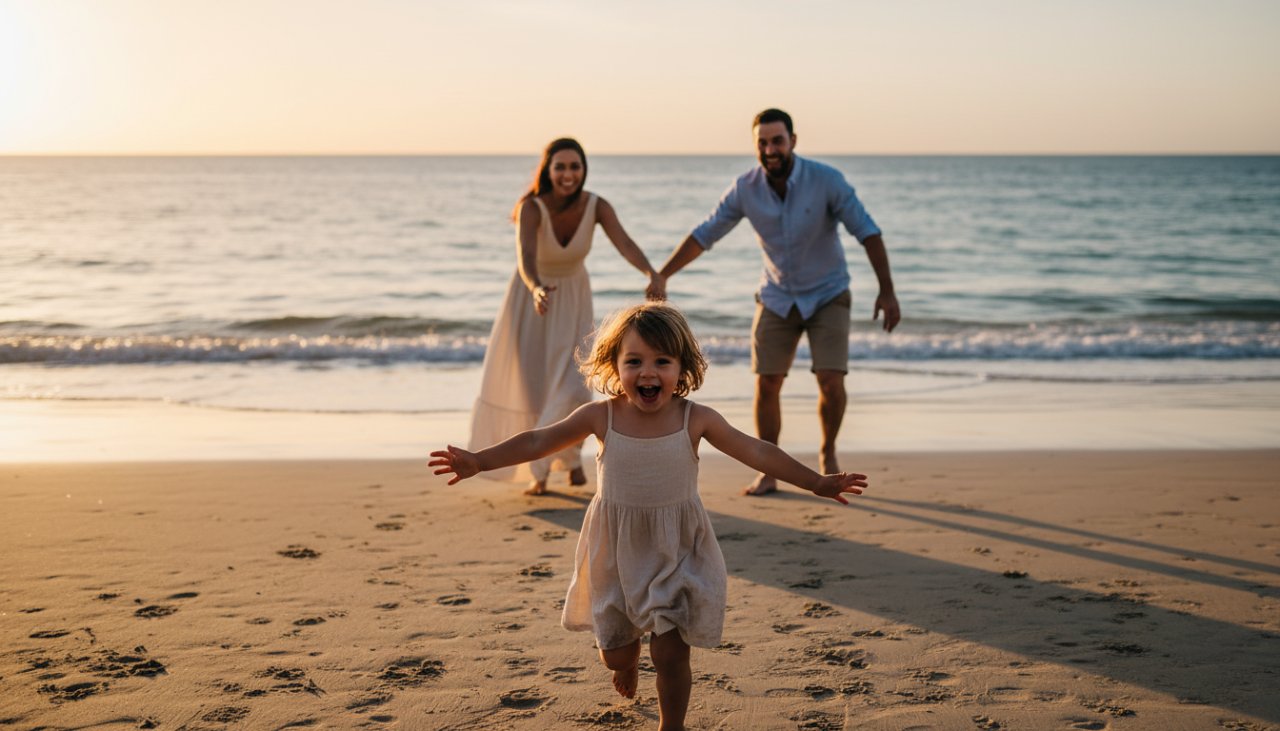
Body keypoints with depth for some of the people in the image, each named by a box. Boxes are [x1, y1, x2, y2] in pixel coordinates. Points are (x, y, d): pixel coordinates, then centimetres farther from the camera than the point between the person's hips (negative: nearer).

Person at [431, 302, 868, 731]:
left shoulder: (696, 420, -11)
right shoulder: (601, 417, -10)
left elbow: (757, 452, -8)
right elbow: (538, 441, -3)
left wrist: (817, 483, -11)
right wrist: (479, 461, -9)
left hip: (676, 555, -1)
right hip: (616, 555, 2)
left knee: (670, 654, -4)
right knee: (614, 653, 15)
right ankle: (628, 656, 53)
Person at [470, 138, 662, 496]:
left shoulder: (597, 207, -20)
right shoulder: (531, 208, -29)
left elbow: (625, 244, -36)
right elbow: (526, 258, -46)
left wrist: (651, 272, -56)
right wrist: (537, 289, -67)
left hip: (573, 299, 1)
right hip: (531, 298, -1)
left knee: (571, 387, -10)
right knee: (531, 386, 6)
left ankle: (571, 457, 22)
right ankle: (538, 472, 29)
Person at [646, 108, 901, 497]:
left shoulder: (826, 180, -21)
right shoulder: (745, 188, -13)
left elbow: (867, 231, -19)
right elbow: (704, 235, -6)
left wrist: (887, 291, -24)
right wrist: (661, 275, -13)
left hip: (827, 295, -2)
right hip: (777, 297, 2)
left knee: (831, 383, -13)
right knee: (766, 385, -3)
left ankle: (827, 454, 15)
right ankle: (768, 472, 11)